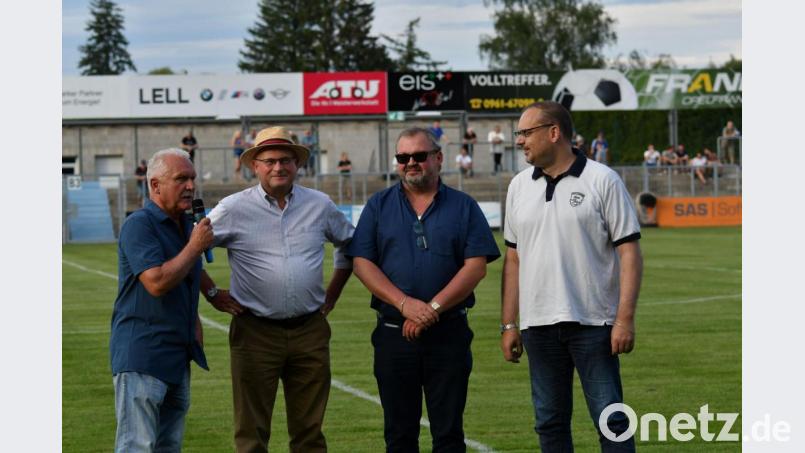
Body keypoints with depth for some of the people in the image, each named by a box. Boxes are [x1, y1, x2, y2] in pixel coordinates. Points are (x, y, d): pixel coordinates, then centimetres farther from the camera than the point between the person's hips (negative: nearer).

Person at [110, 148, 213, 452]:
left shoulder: (187, 225, 15)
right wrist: (195, 246, -13)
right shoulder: (138, 225, -12)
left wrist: (195, 327, 19)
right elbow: (157, 283, -24)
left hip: (178, 357, 9)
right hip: (141, 357, -9)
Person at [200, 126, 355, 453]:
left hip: (310, 331, 3)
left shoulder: (320, 205, 7)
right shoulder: (234, 209, -3)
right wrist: (212, 294, 2)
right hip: (255, 332, -3)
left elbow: (350, 243, 23)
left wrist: (333, 292, 17)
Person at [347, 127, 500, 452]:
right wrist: (405, 304, -14)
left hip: (449, 333, -1)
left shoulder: (463, 207, 5)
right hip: (394, 334, 1)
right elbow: (362, 263, 0)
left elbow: (476, 265, -4)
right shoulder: (379, 206, 8)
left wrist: (434, 307, -14)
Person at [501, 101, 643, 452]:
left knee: (612, 420, -4)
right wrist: (508, 324, 9)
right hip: (538, 324, 5)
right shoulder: (519, 186, 11)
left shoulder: (602, 181, -4)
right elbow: (513, 258, 14)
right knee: (550, 422, 9)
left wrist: (625, 318, -14)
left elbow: (629, 252, -6)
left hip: (593, 322, -5)